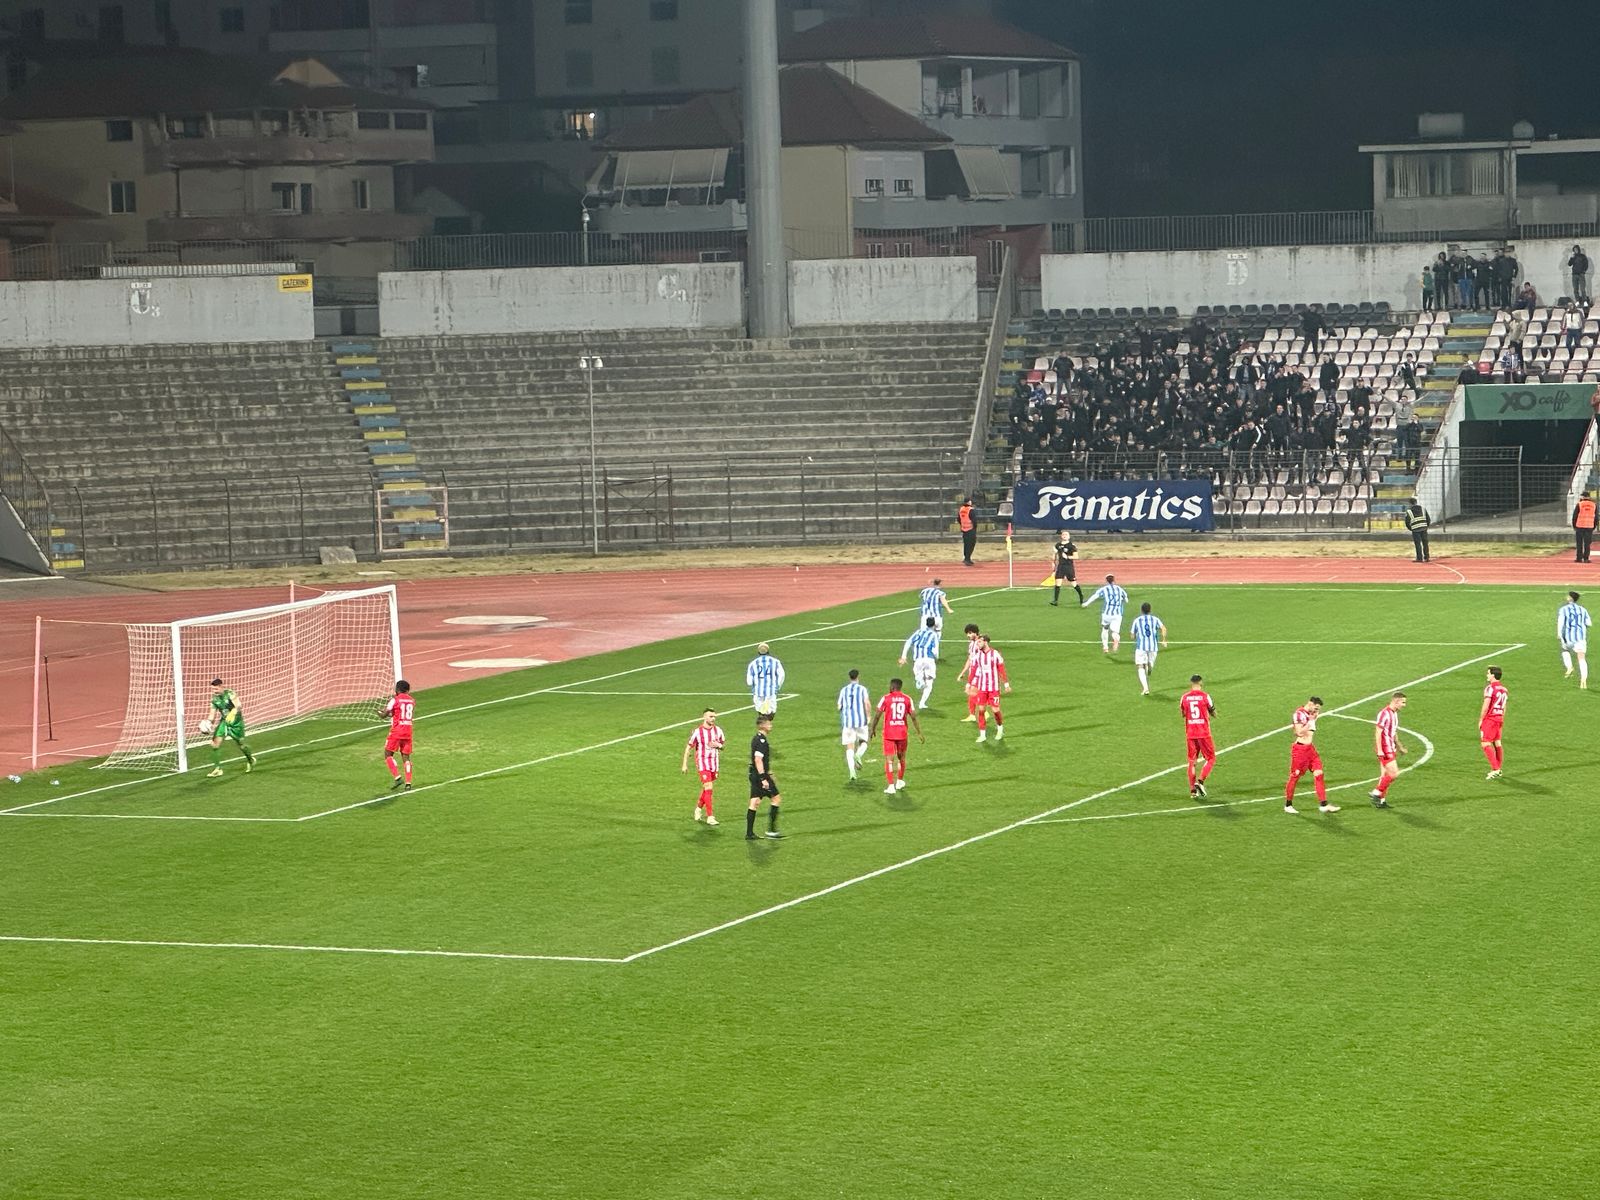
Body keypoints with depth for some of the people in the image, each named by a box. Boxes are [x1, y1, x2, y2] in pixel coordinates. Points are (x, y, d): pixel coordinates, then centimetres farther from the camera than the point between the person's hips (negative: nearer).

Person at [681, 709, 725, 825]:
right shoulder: (697, 731, -9)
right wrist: (685, 764, -3)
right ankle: (710, 817, -14)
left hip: (714, 763, 5)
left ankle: (698, 808, 38)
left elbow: (723, 744, 17)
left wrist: (718, 745, -9)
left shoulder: (717, 730, 3)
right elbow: (688, 748, -1)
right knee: (708, 788, -14)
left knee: (706, 788, 13)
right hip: (702, 762, -5)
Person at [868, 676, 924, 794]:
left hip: (889, 734, -3)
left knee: (889, 760, -3)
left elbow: (877, 715, -4)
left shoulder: (886, 698, -6)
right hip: (902, 734, 3)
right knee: (901, 758, 22)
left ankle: (890, 786, -12)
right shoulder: (907, 699, 1)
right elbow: (913, 717, 2)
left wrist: (872, 729, 10)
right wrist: (919, 733, 7)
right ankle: (900, 782, 34)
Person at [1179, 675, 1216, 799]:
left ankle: (1193, 790, 7)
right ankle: (1200, 781, -11)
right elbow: (1214, 714, 3)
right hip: (1204, 733, -3)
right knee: (1210, 759, 9)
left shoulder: (1184, 697, 1)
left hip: (1190, 734, 3)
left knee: (1192, 761, 10)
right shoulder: (1205, 696, -7)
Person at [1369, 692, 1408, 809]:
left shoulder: (1394, 713, 13)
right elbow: (1377, 732, -19)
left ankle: (1381, 800, 15)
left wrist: (1399, 746, 27)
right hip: (1385, 750, -9)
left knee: (1385, 775, 11)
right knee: (1394, 774, -11)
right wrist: (1379, 750, -23)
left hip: (1390, 748, 9)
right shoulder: (1384, 713, -17)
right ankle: (1376, 793, -2)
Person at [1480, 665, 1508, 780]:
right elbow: (1504, 707, 16)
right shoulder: (1503, 689, 12)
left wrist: (1480, 719, -8)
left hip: (1489, 719, -8)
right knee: (1497, 744, 13)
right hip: (1499, 718, 8)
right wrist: (1502, 721, 22)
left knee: (1485, 744, -7)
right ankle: (1498, 769, 17)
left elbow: (1486, 706, -15)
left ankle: (1495, 769, -14)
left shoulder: (1490, 688, -13)